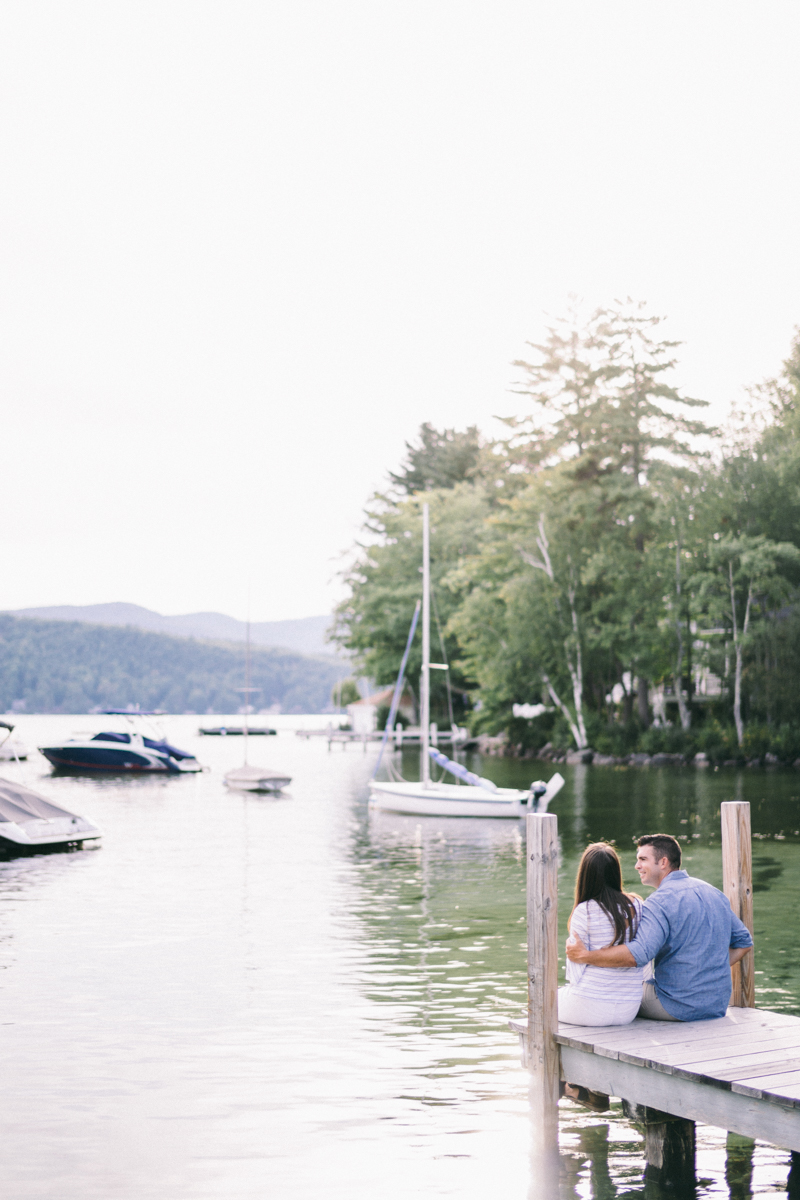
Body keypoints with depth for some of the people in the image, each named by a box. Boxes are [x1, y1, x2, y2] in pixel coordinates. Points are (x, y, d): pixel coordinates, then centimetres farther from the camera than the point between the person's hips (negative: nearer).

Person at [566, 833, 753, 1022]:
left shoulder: (659, 902, -17)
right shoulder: (714, 893, 9)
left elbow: (638, 954, -30)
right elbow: (743, 941, 16)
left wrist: (584, 956, -24)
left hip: (679, 1007, -7)